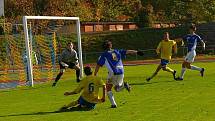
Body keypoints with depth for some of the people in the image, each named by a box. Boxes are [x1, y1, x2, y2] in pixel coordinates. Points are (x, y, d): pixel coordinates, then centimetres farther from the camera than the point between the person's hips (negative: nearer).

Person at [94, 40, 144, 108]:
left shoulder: (104, 55, 6)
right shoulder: (117, 51, 17)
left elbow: (98, 65, 3)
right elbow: (127, 52, 13)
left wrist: (95, 75, 6)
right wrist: (137, 52, 14)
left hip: (113, 73, -4)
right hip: (121, 73, 4)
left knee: (108, 89, 15)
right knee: (117, 89, 22)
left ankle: (113, 104, 1)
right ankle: (124, 85, -11)